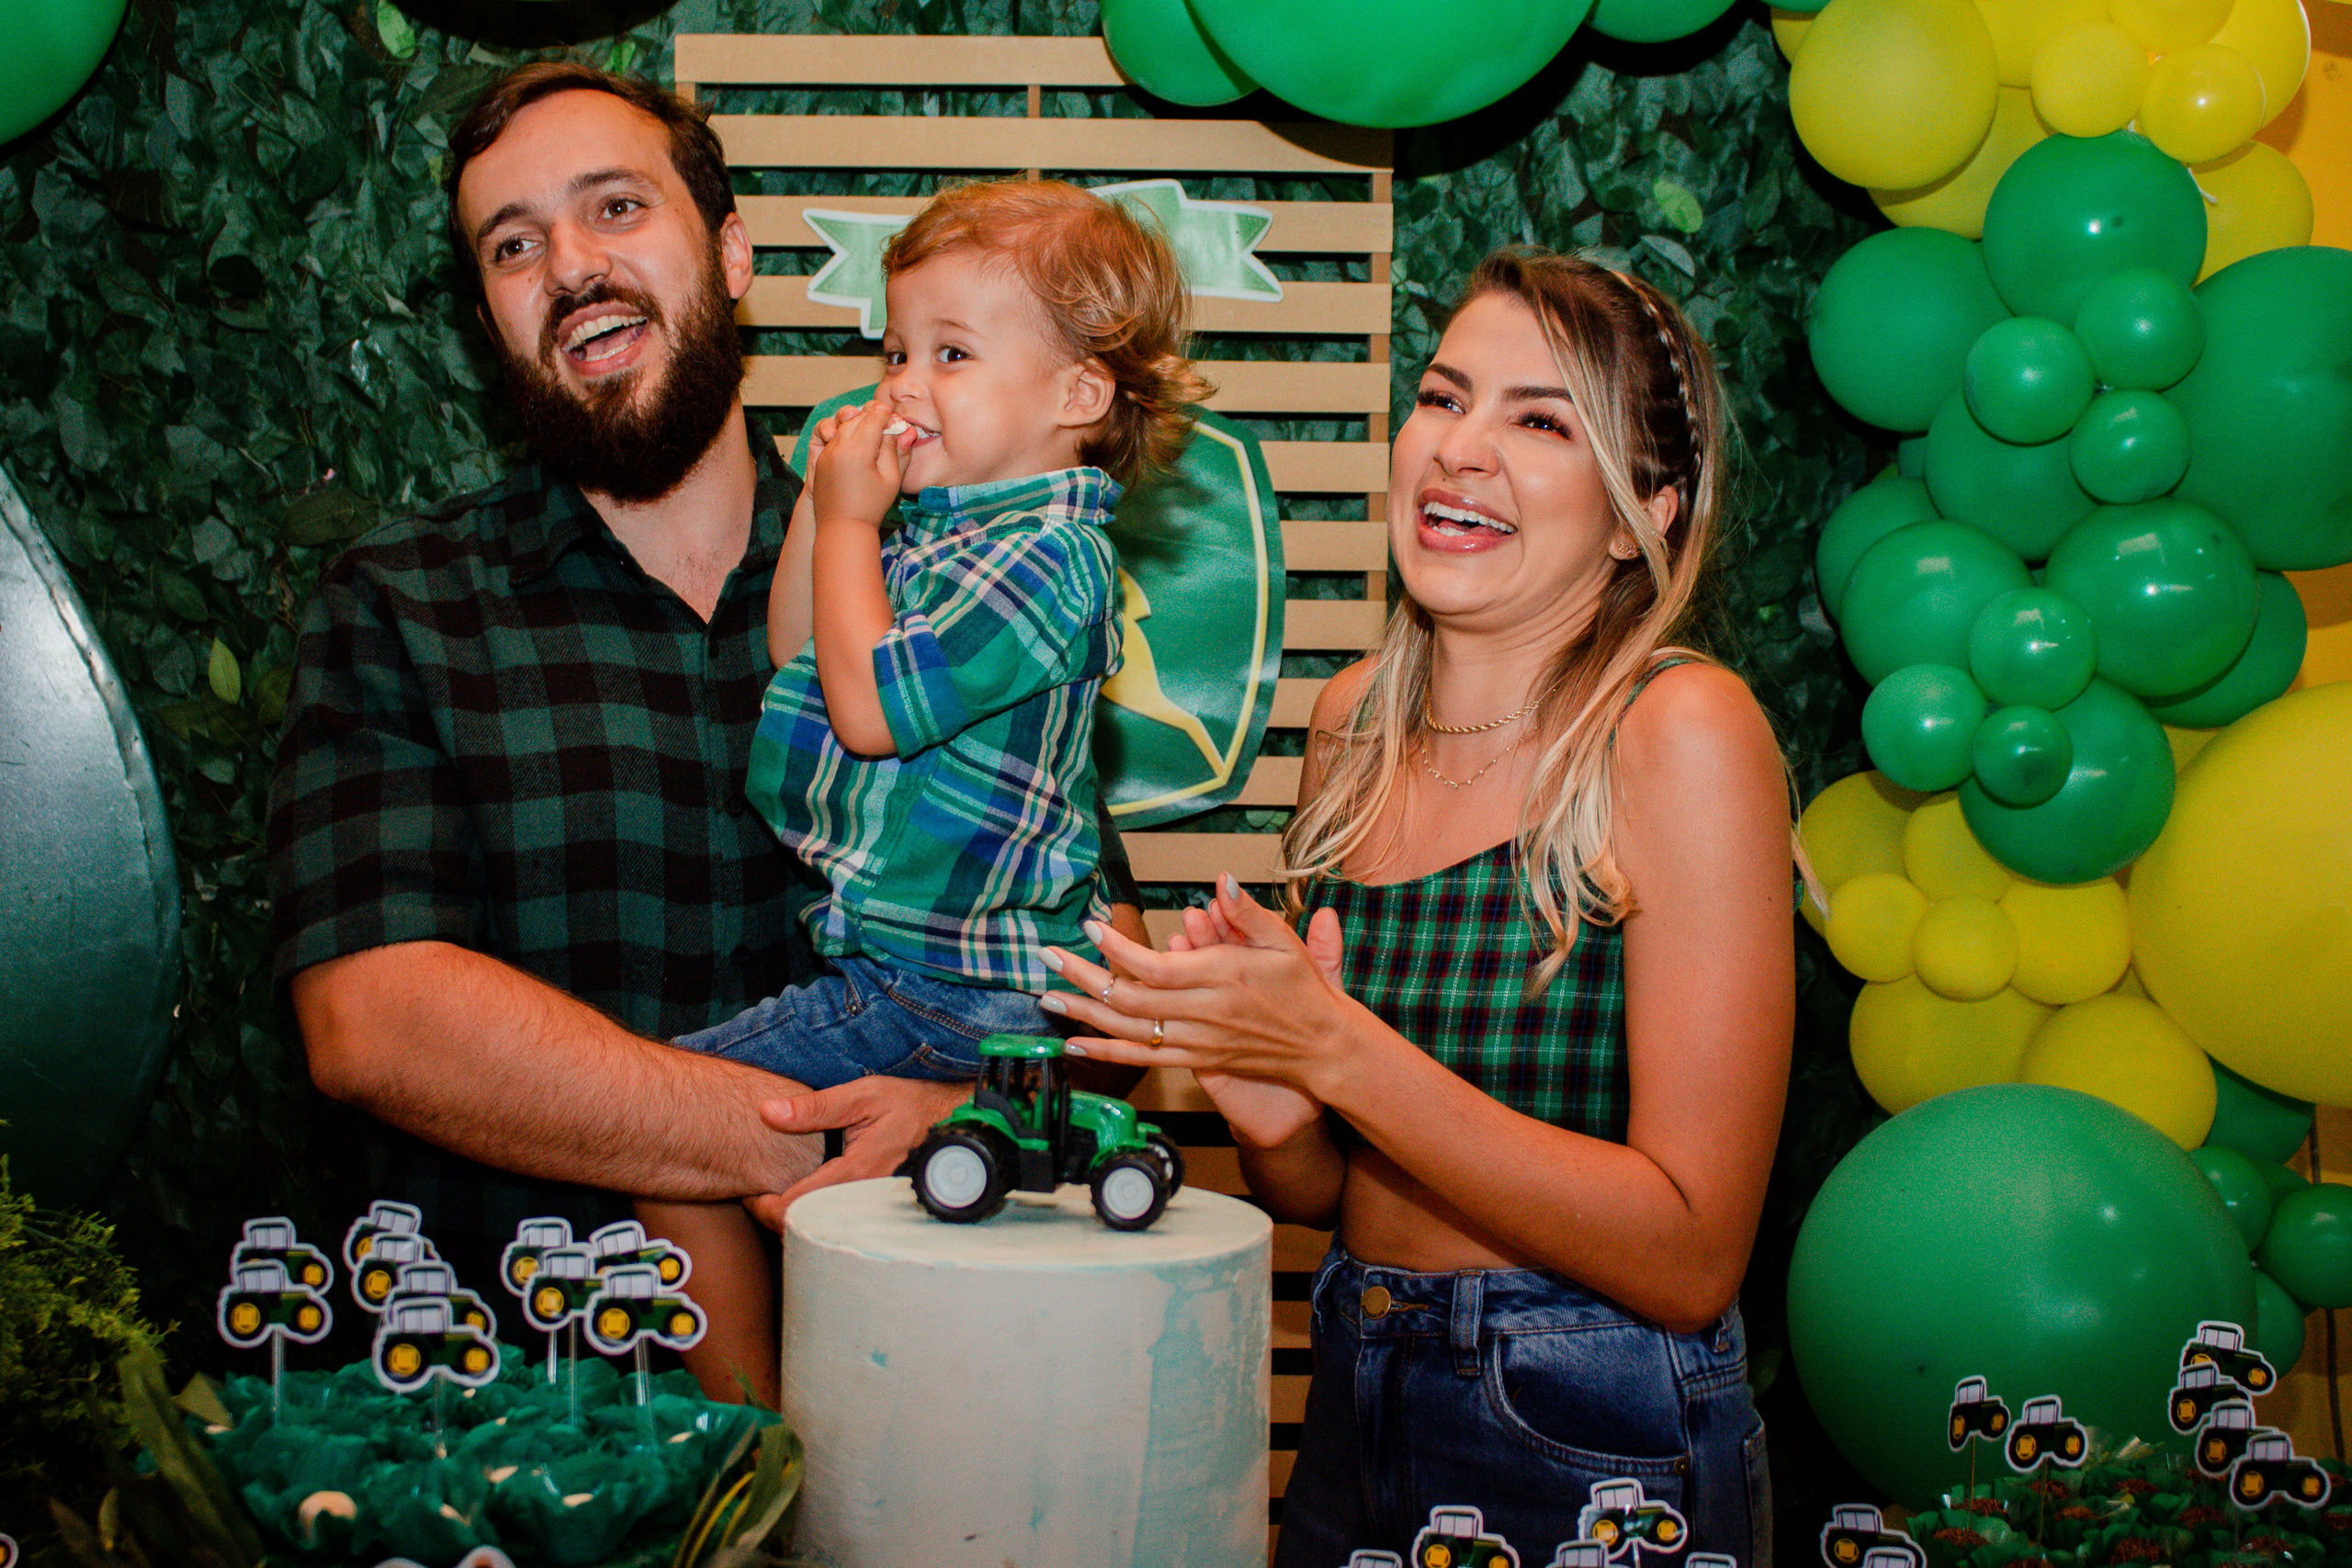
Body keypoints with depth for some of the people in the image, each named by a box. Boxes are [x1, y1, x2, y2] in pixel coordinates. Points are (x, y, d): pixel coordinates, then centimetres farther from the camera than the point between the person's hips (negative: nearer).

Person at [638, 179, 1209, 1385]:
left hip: (940, 986, -10)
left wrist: (851, 521, -12)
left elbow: (872, 704, -24)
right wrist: (826, 503, 6)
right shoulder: (938, 524, 11)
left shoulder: (1046, 554, -19)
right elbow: (796, 656, 19)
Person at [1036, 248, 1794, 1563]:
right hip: (1354, 1406, 6)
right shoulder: (1358, 723, 0)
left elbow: (1692, 1261, -21)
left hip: (1597, 1461, -5)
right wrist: (1272, 1119, -15)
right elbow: (1321, 1195, 7)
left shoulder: (1682, 731, -18)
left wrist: (1336, 1052, -26)